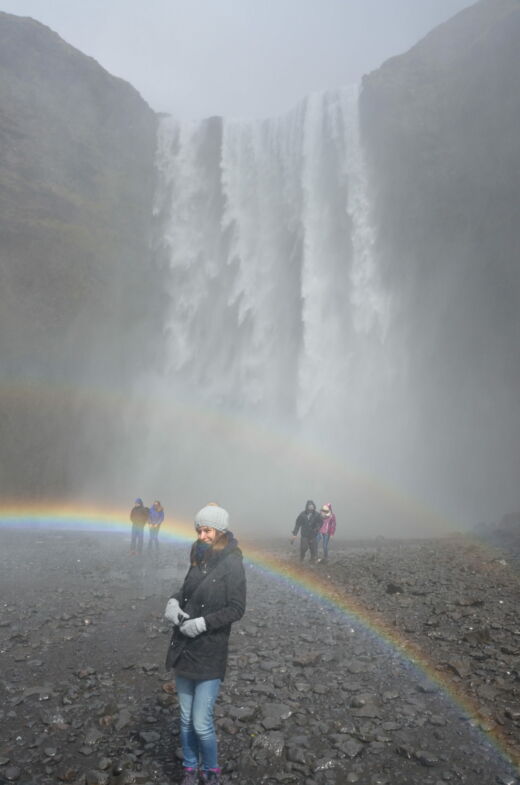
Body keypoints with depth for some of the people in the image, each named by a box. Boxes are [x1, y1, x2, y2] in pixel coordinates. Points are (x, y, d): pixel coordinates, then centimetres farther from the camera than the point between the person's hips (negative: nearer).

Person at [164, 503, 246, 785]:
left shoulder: (231, 564, -16)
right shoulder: (199, 558, 2)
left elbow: (236, 609, -15)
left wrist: (203, 623, -22)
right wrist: (173, 602, -4)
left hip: (209, 655, -6)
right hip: (182, 650, 6)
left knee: (201, 723, 1)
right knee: (185, 719, 17)